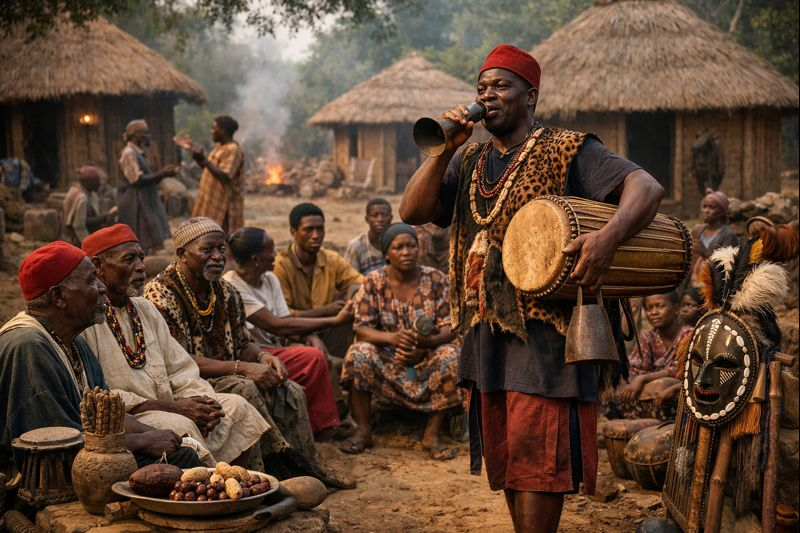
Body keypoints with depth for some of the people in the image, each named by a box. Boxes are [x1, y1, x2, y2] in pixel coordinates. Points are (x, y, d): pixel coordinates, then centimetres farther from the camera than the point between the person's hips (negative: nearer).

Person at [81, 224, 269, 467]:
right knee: (180, 426, -31)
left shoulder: (145, 309, 17)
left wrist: (203, 401, -9)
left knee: (236, 406, -2)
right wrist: (172, 406, -20)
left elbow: (180, 370, 14)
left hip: (165, 406, 8)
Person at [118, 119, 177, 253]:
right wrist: (161, 174, -14)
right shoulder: (129, 153, -13)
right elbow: (137, 180, -19)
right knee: (140, 246, -8)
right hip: (135, 204, -10)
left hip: (145, 203, 10)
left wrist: (163, 173, 4)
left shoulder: (139, 153, 16)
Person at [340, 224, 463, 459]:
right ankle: (363, 430, -16)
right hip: (386, 358, 0)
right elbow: (361, 329, -12)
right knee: (359, 353, -29)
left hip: (426, 358, 0)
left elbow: (450, 328, -9)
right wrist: (392, 337, -33)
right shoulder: (374, 281, -5)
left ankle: (432, 435, -19)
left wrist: (429, 341, -33)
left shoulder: (436, 280, -5)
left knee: (450, 356, -30)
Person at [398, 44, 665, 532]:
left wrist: (609, 235, -32)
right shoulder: (468, 161, 15)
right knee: (503, 455, 14)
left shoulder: (568, 150, -3)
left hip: (544, 328, -6)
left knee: (536, 455, -7)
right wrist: (445, 149, -6)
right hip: (485, 328, 7)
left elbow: (646, 187, -14)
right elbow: (413, 212, 5)